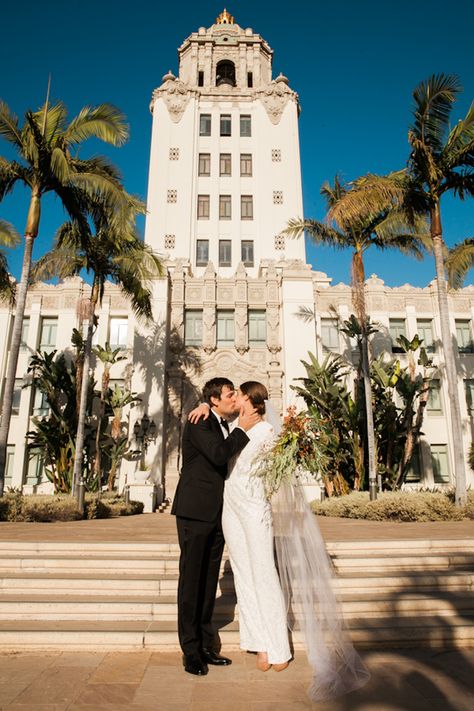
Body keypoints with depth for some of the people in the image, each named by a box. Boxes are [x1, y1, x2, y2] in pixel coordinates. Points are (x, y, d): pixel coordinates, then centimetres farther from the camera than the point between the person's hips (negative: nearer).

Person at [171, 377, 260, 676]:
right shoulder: (199, 424, -11)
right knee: (191, 579, 2)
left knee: (209, 581, 13)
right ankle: (191, 649, 12)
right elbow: (219, 454, -25)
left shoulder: (226, 427, 14)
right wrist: (242, 429, -14)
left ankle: (205, 645, 24)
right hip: (195, 511, -8)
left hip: (217, 514, 8)